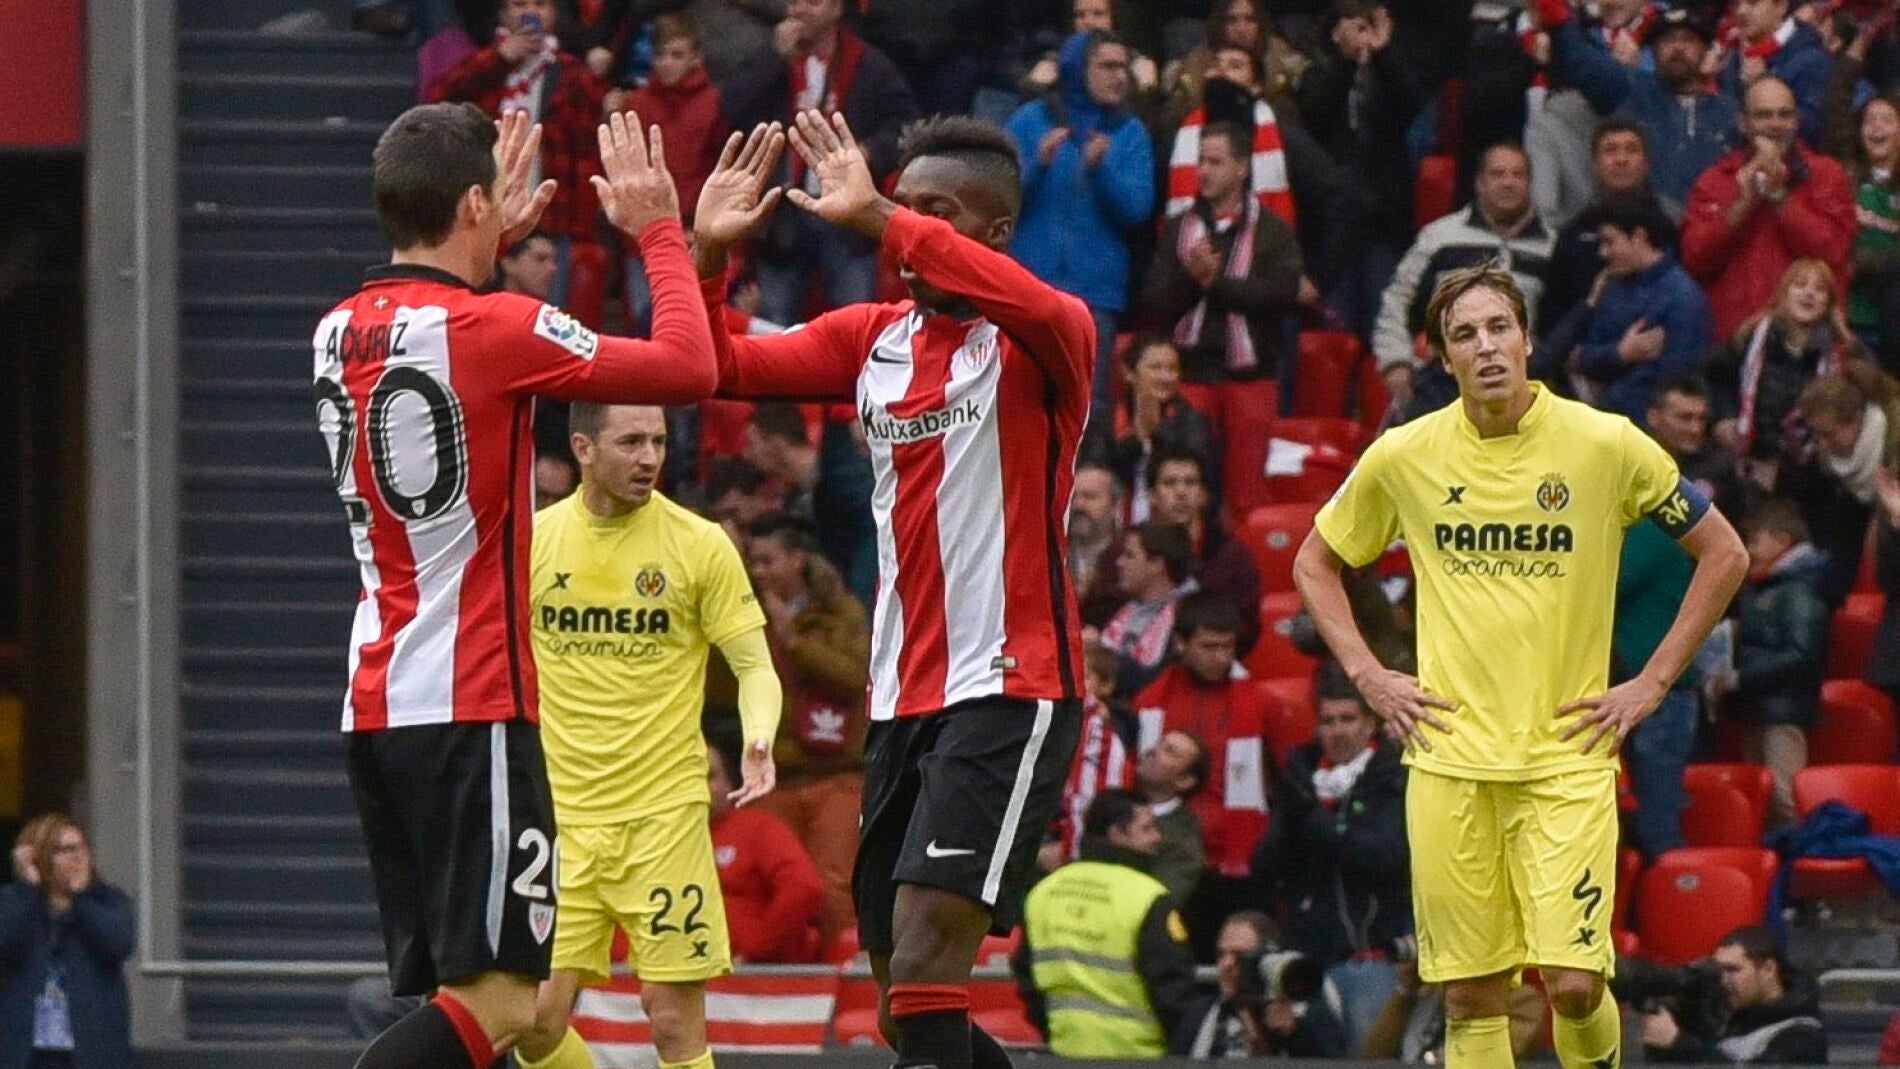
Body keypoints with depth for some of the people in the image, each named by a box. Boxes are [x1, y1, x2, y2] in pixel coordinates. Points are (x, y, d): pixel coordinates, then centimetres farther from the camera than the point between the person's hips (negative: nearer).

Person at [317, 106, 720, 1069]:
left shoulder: (340, 333, 10)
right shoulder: (491, 329, -13)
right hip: (469, 707, -8)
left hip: (374, 702, 8)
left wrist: (495, 240, 39)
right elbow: (688, 367, -10)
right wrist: (658, 230, 3)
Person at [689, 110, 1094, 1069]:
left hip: (1008, 690, -8)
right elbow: (721, 368, 10)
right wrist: (707, 254, -9)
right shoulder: (873, 338, 13)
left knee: (924, 955, -22)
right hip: (902, 696, 8)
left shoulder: (1038, 342, -7)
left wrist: (877, 219, -35)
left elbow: (1042, 314, -32)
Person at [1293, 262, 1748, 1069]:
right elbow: (1315, 563, 19)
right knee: (1471, 997, 0)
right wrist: (1369, 678, 7)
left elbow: (1723, 554, 6)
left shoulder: (1606, 446, -3)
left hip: (1568, 757, -2)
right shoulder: (1403, 457, 3)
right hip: (1449, 755, 2)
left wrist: (1652, 684, 1)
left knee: (1574, 983, -12)